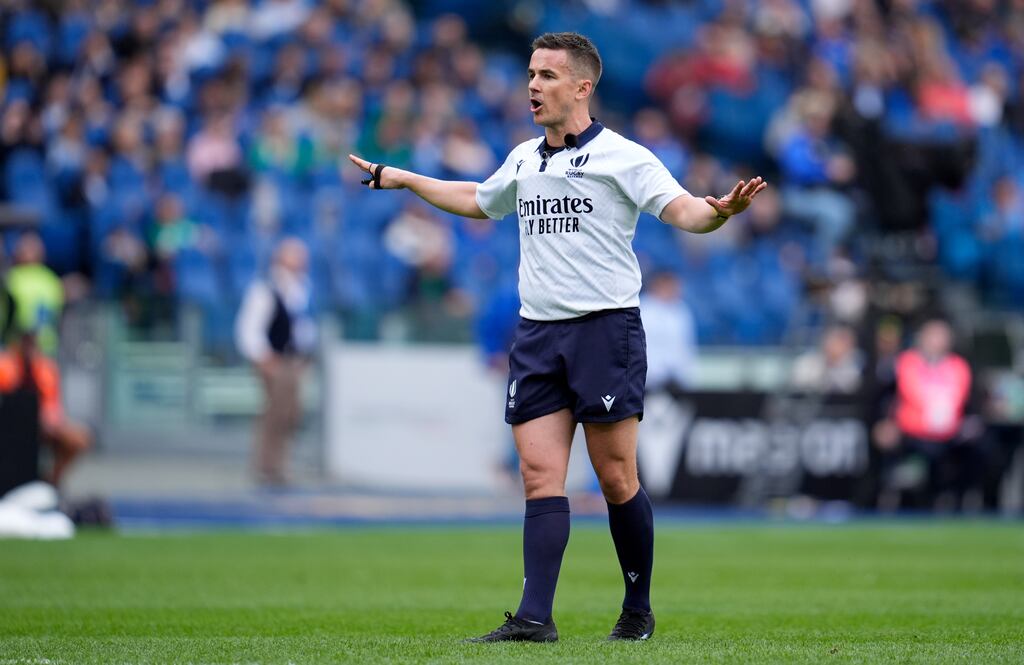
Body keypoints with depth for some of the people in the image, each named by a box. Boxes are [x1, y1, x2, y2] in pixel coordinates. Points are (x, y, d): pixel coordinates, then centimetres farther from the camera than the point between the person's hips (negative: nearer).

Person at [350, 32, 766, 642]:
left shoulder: (623, 156, -3)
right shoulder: (523, 160, 16)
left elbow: (680, 209, -14)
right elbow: (478, 201, 36)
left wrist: (719, 211, -36)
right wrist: (403, 179, 40)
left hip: (606, 328, -5)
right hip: (538, 333, 6)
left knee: (617, 479, -2)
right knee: (540, 476, -3)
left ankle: (639, 609, 12)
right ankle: (535, 618, -8)